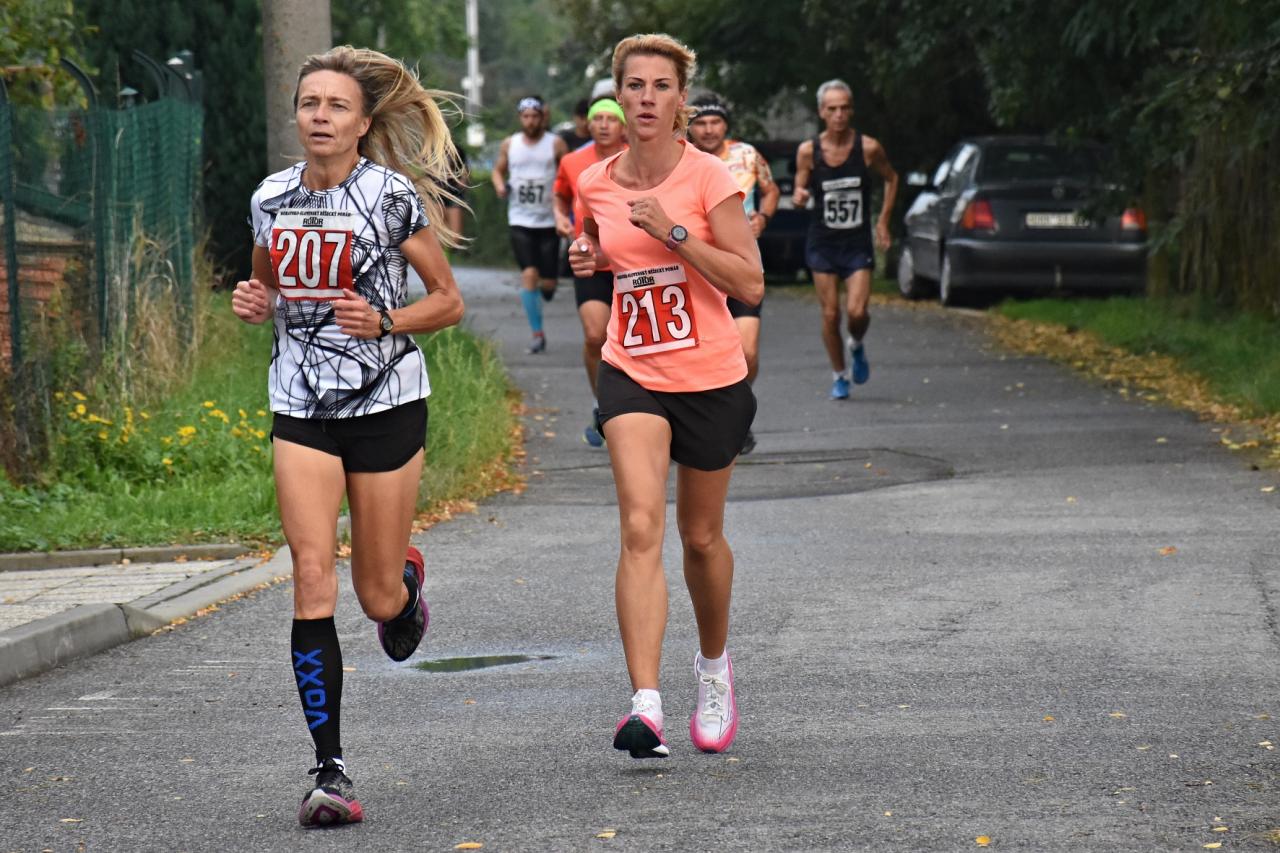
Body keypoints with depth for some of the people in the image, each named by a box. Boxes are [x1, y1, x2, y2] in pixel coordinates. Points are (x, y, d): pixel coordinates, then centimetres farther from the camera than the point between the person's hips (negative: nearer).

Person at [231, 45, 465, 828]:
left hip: (387, 404, -2)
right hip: (302, 411, 2)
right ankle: (330, 770, -12)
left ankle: (407, 577, 45)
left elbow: (449, 301, -2)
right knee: (313, 578, -13)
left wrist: (384, 322, -19)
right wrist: (257, 303, -2)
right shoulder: (272, 200, 3)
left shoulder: (393, 197, -9)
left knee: (377, 596, 4)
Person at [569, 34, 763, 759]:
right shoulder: (597, 184, 3)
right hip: (632, 376, 2)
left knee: (700, 535, 12)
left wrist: (674, 232, -21)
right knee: (641, 526, -17)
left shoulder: (708, 177, -10)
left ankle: (714, 662, 42)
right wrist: (590, 258, 2)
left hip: (712, 379, -2)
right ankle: (647, 706, -26)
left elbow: (751, 285, -14)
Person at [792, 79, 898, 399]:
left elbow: (891, 178, 10)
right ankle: (839, 376, 19)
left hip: (858, 243, -1)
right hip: (823, 243, 1)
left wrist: (883, 221, 5)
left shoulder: (868, 148, -7)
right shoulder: (808, 151, -6)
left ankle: (857, 346, 20)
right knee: (830, 314, 1)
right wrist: (799, 196, -21)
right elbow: (800, 191, 4)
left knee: (857, 311, -14)